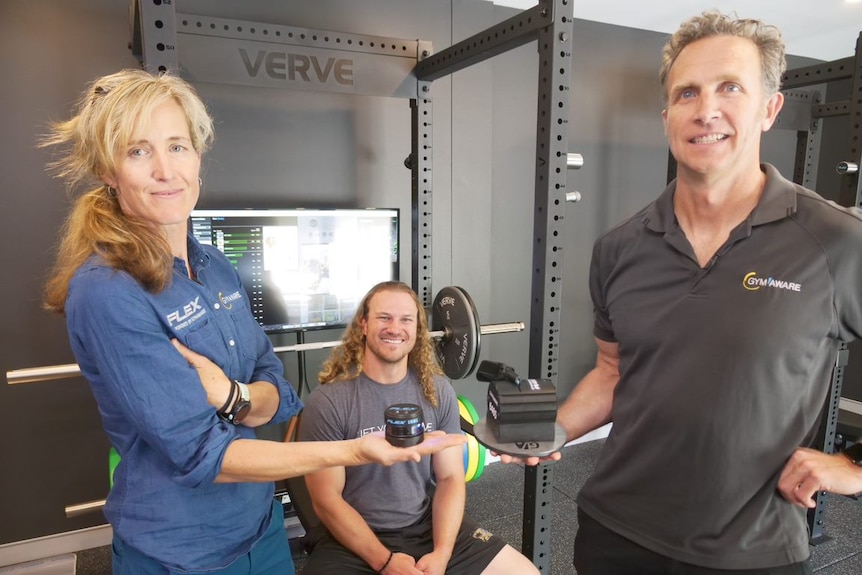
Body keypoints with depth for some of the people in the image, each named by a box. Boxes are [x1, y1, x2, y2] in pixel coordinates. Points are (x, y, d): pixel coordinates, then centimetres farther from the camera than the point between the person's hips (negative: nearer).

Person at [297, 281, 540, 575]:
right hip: (358, 538, -3)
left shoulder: (438, 391, -3)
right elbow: (326, 499, -11)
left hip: (428, 525, 3)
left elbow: (450, 478, 0)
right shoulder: (328, 401, -15)